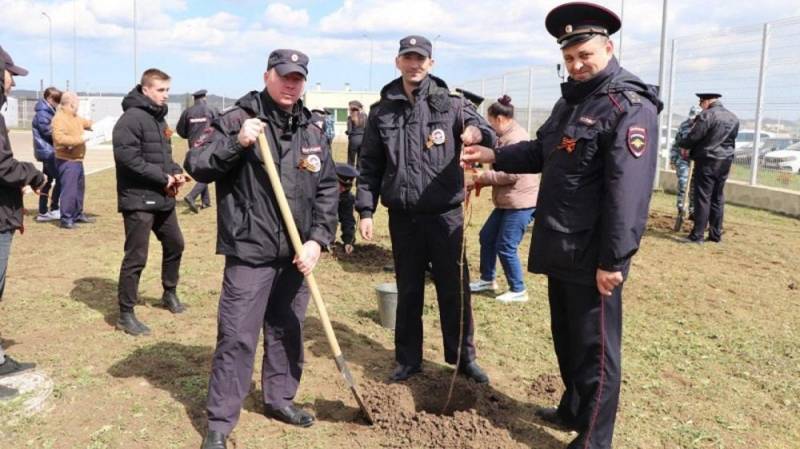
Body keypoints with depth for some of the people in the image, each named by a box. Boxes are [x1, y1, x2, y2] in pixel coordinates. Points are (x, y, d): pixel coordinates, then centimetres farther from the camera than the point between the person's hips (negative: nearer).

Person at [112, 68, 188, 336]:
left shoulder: (159, 118, 15)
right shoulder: (131, 118, -15)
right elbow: (127, 157, -24)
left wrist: (176, 172, 2)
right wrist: (163, 177, -20)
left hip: (163, 198, 9)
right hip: (138, 199, -9)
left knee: (175, 244, 20)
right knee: (136, 257, -4)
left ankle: (169, 294, 40)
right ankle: (126, 315, 8)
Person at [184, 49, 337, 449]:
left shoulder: (313, 133, 9)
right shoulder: (237, 120, -4)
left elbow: (327, 191, 7)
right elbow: (196, 165, -8)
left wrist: (317, 239, -5)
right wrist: (235, 142, -23)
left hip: (295, 254, 5)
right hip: (249, 252, -5)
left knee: (287, 332, 17)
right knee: (236, 337, -2)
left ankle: (279, 398, 36)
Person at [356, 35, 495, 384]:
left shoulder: (451, 104, 1)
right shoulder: (381, 111, 6)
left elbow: (488, 135, -4)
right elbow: (370, 166, 8)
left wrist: (478, 133, -28)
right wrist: (366, 210, 1)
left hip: (445, 214, -1)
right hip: (402, 216, 2)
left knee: (454, 289, 7)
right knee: (408, 291, 12)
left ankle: (463, 357, 24)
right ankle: (408, 359, 27)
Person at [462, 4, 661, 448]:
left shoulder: (630, 107, -16)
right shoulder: (571, 99, 15)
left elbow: (627, 193, -22)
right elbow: (542, 151, 25)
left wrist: (613, 260, -24)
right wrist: (494, 156, 12)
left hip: (593, 256, -9)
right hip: (560, 248, 9)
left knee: (594, 348, 4)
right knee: (565, 338, 22)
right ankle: (572, 410, 40)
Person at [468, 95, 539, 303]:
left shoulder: (516, 138, -18)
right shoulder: (506, 137, 16)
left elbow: (511, 174, -25)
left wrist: (483, 177, -13)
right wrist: (482, 179, 8)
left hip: (521, 202, -11)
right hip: (507, 202, 11)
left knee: (505, 247, -5)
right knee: (487, 237, 16)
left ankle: (518, 290, 10)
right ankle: (487, 279, 31)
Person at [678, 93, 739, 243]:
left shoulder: (707, 115, -12)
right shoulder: (734, 118, 13)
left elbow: (693, 136, -12)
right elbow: (732, 139, 18)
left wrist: (682, 144, 7)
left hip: (707, 161, -7)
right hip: (725, 162, 7)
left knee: (703, 198, -5)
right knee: (718, 198, 12)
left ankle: (697, 235, -5)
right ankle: (716, 234, 16)